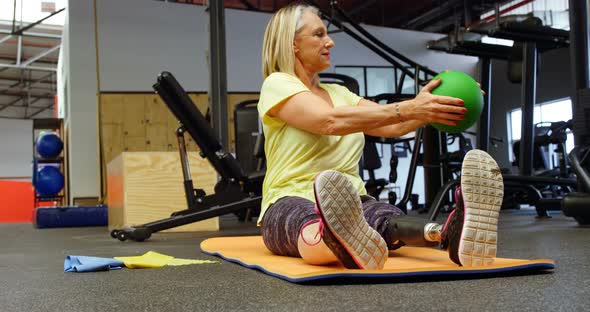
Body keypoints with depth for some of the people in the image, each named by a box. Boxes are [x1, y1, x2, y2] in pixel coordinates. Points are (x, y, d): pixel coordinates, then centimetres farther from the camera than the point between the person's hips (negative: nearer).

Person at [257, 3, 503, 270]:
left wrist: (430, 109, -14)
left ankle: (450, 234, -67)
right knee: (313, 226, -43)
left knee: (387, 220, -33)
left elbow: (392, 126, 5)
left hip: (351, 205, 5)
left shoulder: (339, 93, 20)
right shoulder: (277, 85, -3)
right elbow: (331, 122, -22)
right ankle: (341, 241, -80)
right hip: (291, 205, -5)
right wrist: (408, 109, -28)